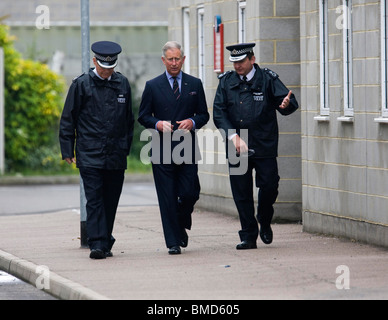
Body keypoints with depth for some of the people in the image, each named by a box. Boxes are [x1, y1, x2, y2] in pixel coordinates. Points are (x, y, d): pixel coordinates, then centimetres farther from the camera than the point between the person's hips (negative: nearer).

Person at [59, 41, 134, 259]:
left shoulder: (122, 84, 10)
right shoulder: (81, 84, 0)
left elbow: (129, 119, 20)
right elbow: (68, 120, 2)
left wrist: (126, 147, 17)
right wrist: (68, 151, -1)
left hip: (116, 156, 3)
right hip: (89, 155, -3)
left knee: (111, 201, 7)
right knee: (94, 199, -11)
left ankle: (105, 243, 18)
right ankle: (97, 244, -13)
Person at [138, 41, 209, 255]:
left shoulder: (195, 85, 9)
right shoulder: (152, 86, 5)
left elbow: (203, 115, 12)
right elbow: (143, 116, 7)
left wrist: (192, 122, -9)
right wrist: (157, 124, -12)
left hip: (187, 149, 1)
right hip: (162, 149, -1)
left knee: (189, 194, -4)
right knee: (167, 199, -2)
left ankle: (181, 227, 25)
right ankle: (173, 241, 3)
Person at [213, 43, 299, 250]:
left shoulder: (268, 79, 0)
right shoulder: (226, 81, 6)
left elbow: (288, 104, -6)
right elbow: (219, 113, -1)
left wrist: (287, 104, -32)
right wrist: (233, 136, -14)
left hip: (264, 147, -2)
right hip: (236, 146, 2)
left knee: (269, 186, -8)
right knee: (241, 193, 1)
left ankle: (265, 222, 21)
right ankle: (248, 236, 10)